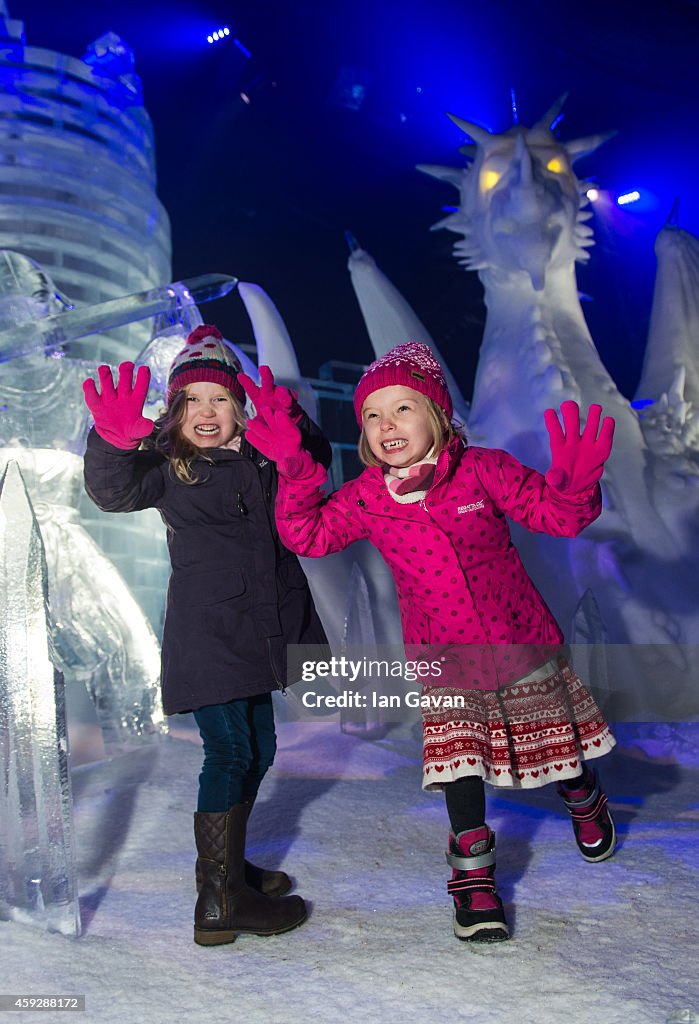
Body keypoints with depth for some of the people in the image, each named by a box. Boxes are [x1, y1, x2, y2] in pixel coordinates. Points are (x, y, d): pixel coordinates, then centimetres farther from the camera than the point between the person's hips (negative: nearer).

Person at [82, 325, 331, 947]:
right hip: (206, 633, -6)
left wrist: (292, 423, -12)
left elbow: (316, 464, 8)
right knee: (229, 752, -10)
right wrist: (114, 440, -41)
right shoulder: (165, 464, -4)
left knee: (257, 752, 16)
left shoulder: (263, 454, 9)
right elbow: (113, 491, -19)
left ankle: (229, 865, 35)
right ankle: (219, 902, 2)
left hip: (260, 630, 7)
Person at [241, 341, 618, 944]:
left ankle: (584, 801, 54)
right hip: (445, 665, 0)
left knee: (560, 740, 19)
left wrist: (573, 481, -40)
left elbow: (557, 514, -16)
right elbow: (307, 533, -8)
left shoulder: (482, 470, -15)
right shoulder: (365, 500, -8)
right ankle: (473, 875, 23)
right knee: (460, 761, 1)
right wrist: (294, 468, -21)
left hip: (522, 647, 0)